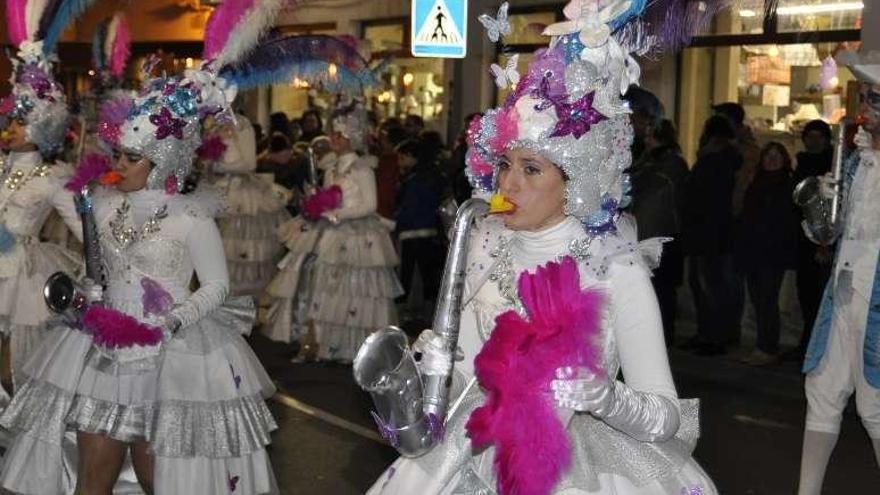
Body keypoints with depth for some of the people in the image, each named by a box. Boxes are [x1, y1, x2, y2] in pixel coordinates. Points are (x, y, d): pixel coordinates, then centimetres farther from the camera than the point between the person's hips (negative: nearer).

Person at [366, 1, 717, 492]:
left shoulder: (618, 271, -17)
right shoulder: (485, 241, -3)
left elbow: (668, 416, -15)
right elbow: (469, 364, 6)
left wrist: (606, 398, -32)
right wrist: (438, 371, -14)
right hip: (480, 454, 4)